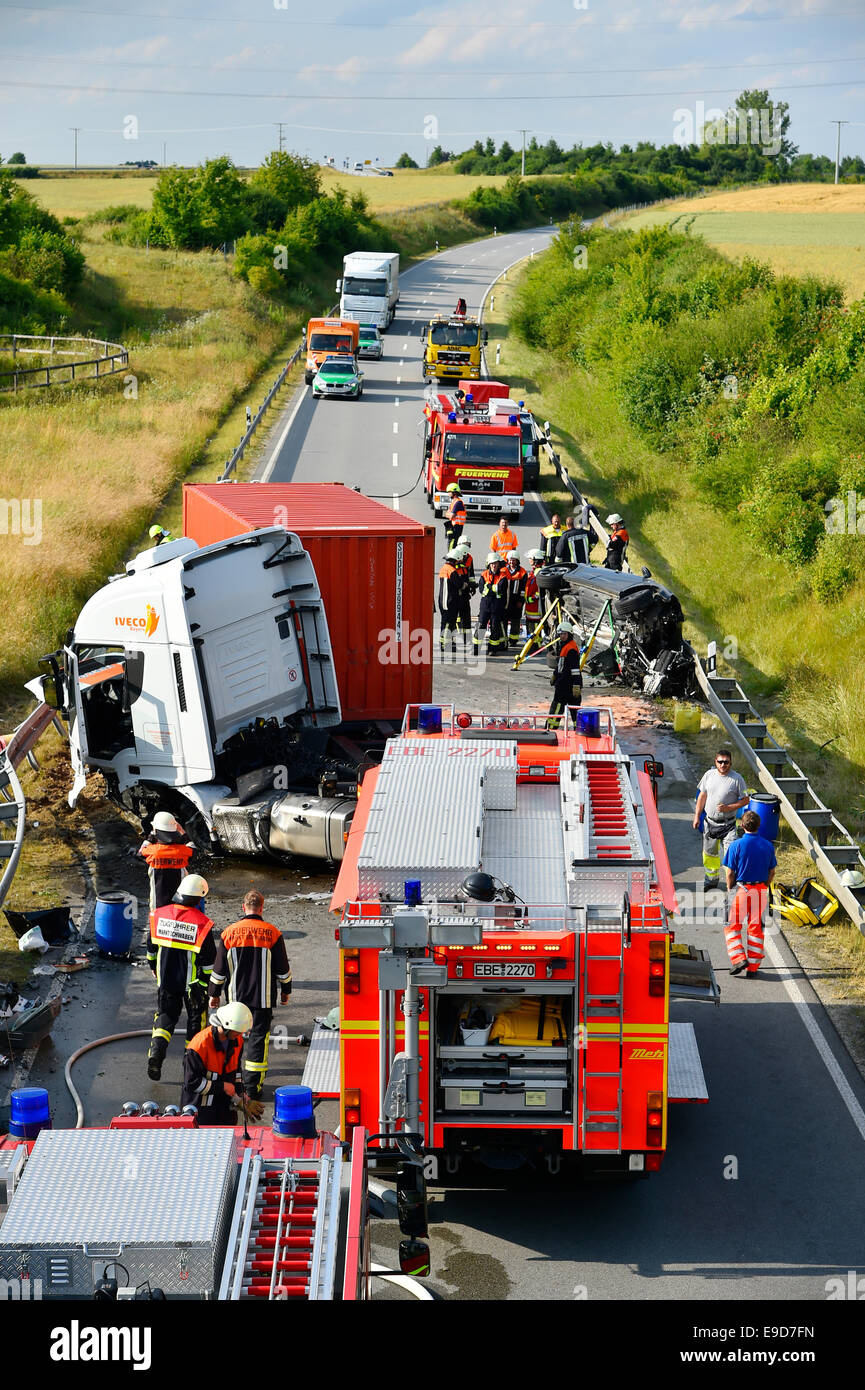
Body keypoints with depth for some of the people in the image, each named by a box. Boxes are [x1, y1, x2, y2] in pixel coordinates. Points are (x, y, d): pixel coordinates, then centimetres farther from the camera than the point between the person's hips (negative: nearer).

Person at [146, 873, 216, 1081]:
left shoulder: (160, 915, -5)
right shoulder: (201, 923, -17)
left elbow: (152, 949, 7)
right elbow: (209, 960, -12)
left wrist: (155, 969, 22)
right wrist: (210, 984, 0)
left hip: (166, 979, 3)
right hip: (192, 982, -3)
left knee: (165, 1015, 13)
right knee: (196, 1017, 16)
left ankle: (156, 1050, -10)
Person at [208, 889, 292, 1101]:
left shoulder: (230, 932, -2)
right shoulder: (272, 933, -6)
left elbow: (219, 968, 3)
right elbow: (283, 968, 1)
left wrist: (214, 994, 15)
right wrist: (286, 990, 16)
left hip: (236, 996, 2)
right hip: (263, 997, -2)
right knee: (259, 1037, 2)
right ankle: (253, 1087, -1)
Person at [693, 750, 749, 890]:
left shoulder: (736, 778, -11)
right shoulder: (709, 775, 1)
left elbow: (745, 800, -6)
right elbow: (702, 796, 10)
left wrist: (728, 808, -19)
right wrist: (697, 816, 7)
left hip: (728, 824, -4)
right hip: (710, 821, 4)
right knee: (710, 853, 17)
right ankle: (711, 879, 35)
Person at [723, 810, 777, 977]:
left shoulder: (736, 845, -10)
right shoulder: (768, 845, 1)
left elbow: (730, 873, -8)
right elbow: (772, 872, 7)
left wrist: (730, 890, 6)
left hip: (741, 890, -4)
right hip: (761, 891, 4)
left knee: (732, 926, 9)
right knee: (756, 927, 10)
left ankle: (738, 958, -6)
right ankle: (753, 967, 12)